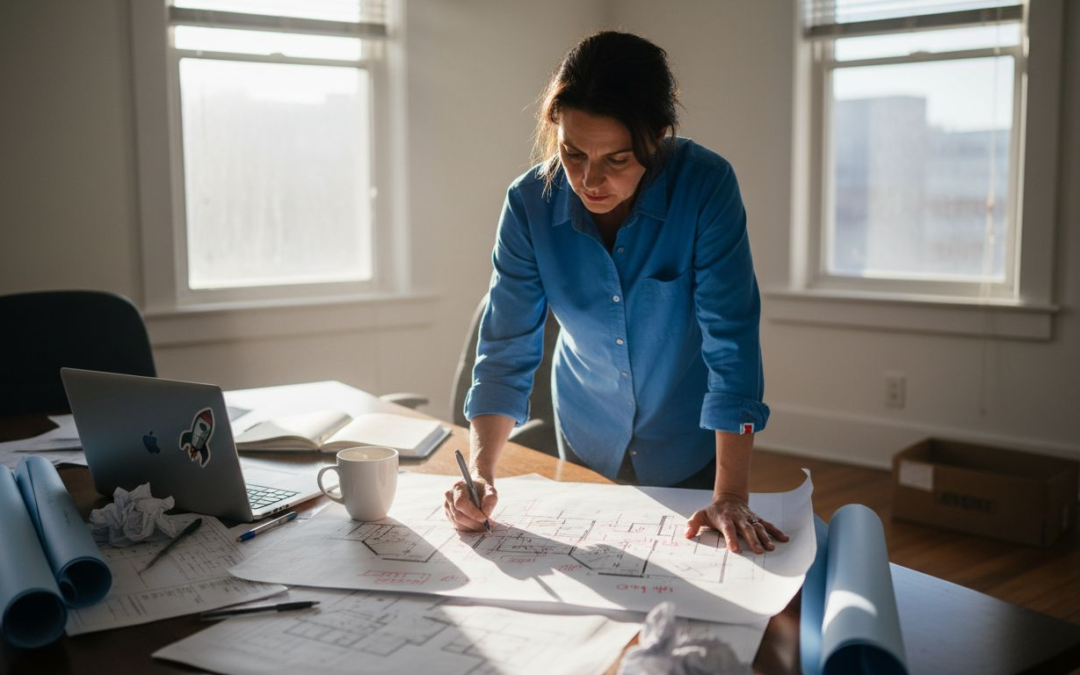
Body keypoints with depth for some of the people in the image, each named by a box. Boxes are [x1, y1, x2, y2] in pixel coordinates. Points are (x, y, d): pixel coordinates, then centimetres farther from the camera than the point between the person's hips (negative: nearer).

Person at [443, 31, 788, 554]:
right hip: (587, 443, 2)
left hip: (691, 446, -2)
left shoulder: (706, 187, -26)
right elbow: (506, 351, -16)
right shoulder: (530, 203, -19)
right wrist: (480, 472, -30)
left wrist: (730, 497, -31)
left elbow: (731, 343, -27)